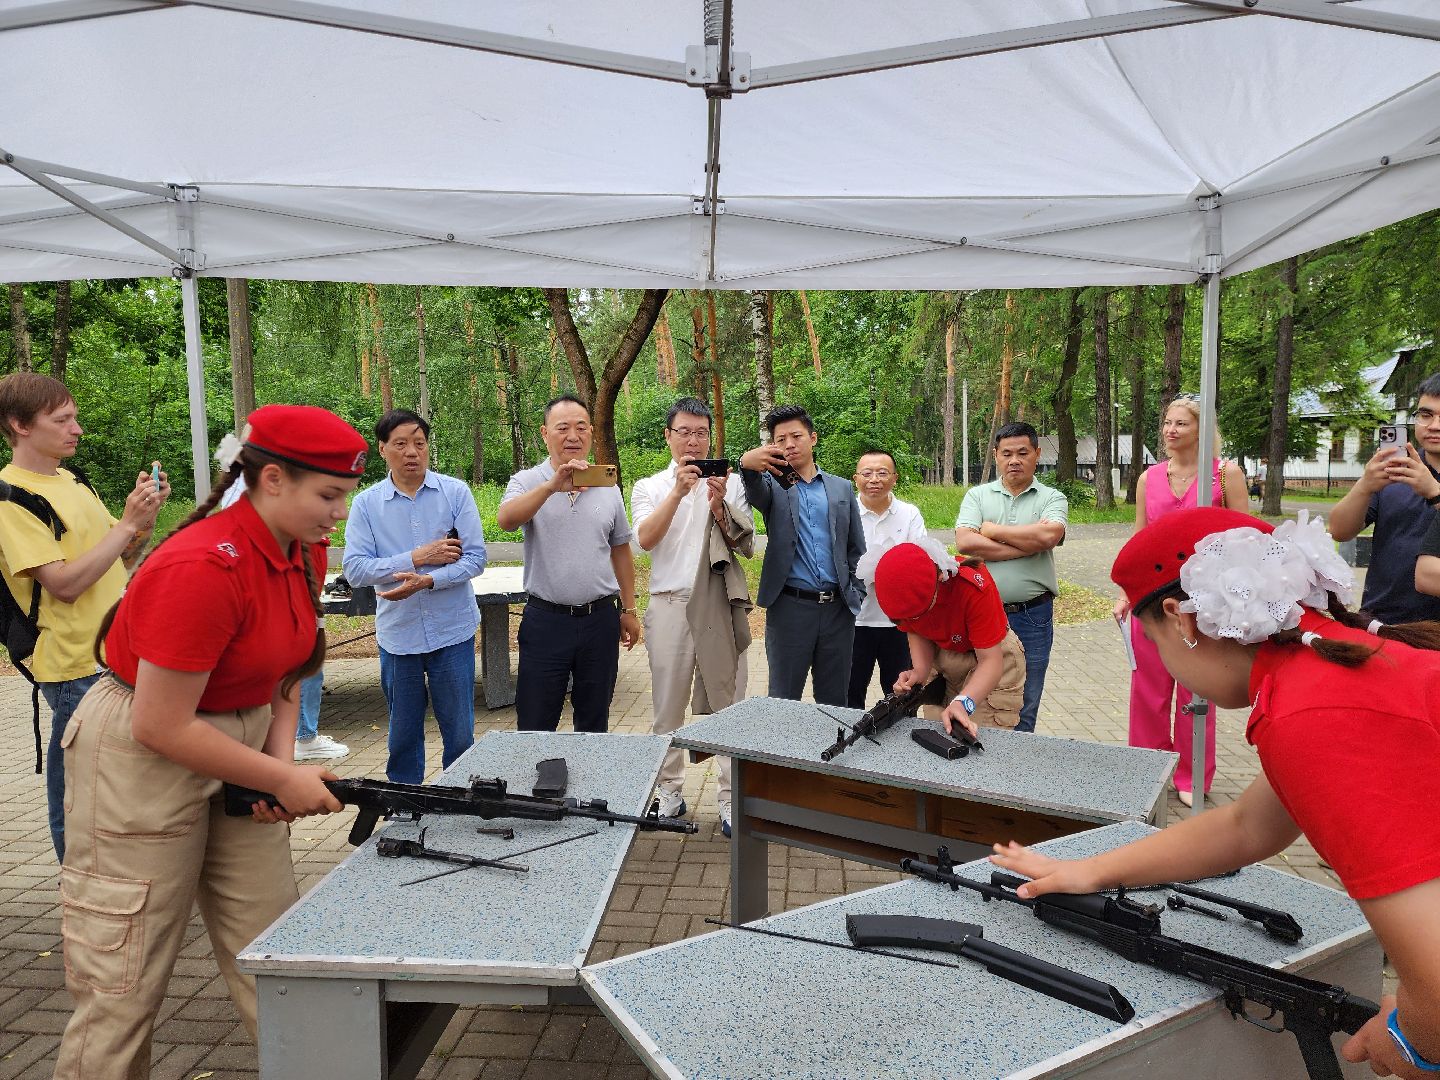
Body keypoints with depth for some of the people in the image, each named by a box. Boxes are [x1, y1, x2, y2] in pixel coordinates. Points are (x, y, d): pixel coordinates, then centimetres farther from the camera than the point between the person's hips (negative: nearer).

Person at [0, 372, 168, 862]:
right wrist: (127, 524, -20)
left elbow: (120, 559, 15)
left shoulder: (74, 481, 10)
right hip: (76, 667, -8)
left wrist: (144, 517, -2)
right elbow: (64, 583, -21)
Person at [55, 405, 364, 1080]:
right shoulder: (203, 568, -27)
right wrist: (282, 780, -17)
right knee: (127, 980, 4)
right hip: (142, 761, -7)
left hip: (236, 745, 8)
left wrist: (283, 764, -5)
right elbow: (162, 727, -24)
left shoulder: (298, 553, -1)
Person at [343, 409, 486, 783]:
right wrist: (417, 558, -16)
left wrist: (428, 580, -23)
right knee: (403, 735, 15)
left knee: (460, 733, 9)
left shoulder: (456, 492, -2)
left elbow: (475, 557, -8)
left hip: (452, 631, -1)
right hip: (397, 635, 1)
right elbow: (355, 569, -8)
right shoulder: (366, 503, 0)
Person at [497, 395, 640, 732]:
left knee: (594, 723, 15)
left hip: (600, 619, 3)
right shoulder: (527, 482, -1)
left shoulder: (607, 487, 8)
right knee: (535, 727, 3)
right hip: (545, 620, -3)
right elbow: (506, 519, -23)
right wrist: (553, 486, -34)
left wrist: (628, 610, 14)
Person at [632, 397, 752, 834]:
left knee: (728, 702, 0)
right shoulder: (649, 487, 10)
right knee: (668, 705, 9)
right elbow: (645, 539, -8)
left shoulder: (732, 483, 9)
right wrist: (678, 491, -18)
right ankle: (669, 790, 22)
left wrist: (718, 503, -17)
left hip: (719, 604, -1)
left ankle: (731, 797, 9)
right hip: (669, 605, 1)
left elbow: (742, 542, -1)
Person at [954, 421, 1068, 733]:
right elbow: (964, 542, -11)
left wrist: (993, 530, -8)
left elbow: (1049, 535, -18)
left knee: (1023, 712, 11)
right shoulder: (977, 495, 6)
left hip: (1033, 616, 0)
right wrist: (1027, 544, -12)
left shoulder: (1052, 498, 4)